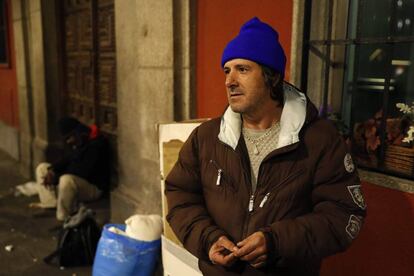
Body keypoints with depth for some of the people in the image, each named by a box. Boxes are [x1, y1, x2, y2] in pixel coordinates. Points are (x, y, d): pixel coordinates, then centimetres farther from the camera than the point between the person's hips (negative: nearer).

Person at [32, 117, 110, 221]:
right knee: (42, 168, 10)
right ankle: (51, 202, -2)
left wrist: (56, 177, -25)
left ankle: (63, 217, -23)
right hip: (74, 179, 10)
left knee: (66, 180, -41)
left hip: (93, 187, -10)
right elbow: (68, 159, 10)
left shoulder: (96, 144, -25)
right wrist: (52, 170, -10)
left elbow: (84, 171, -29)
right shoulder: (77, 142, 5)